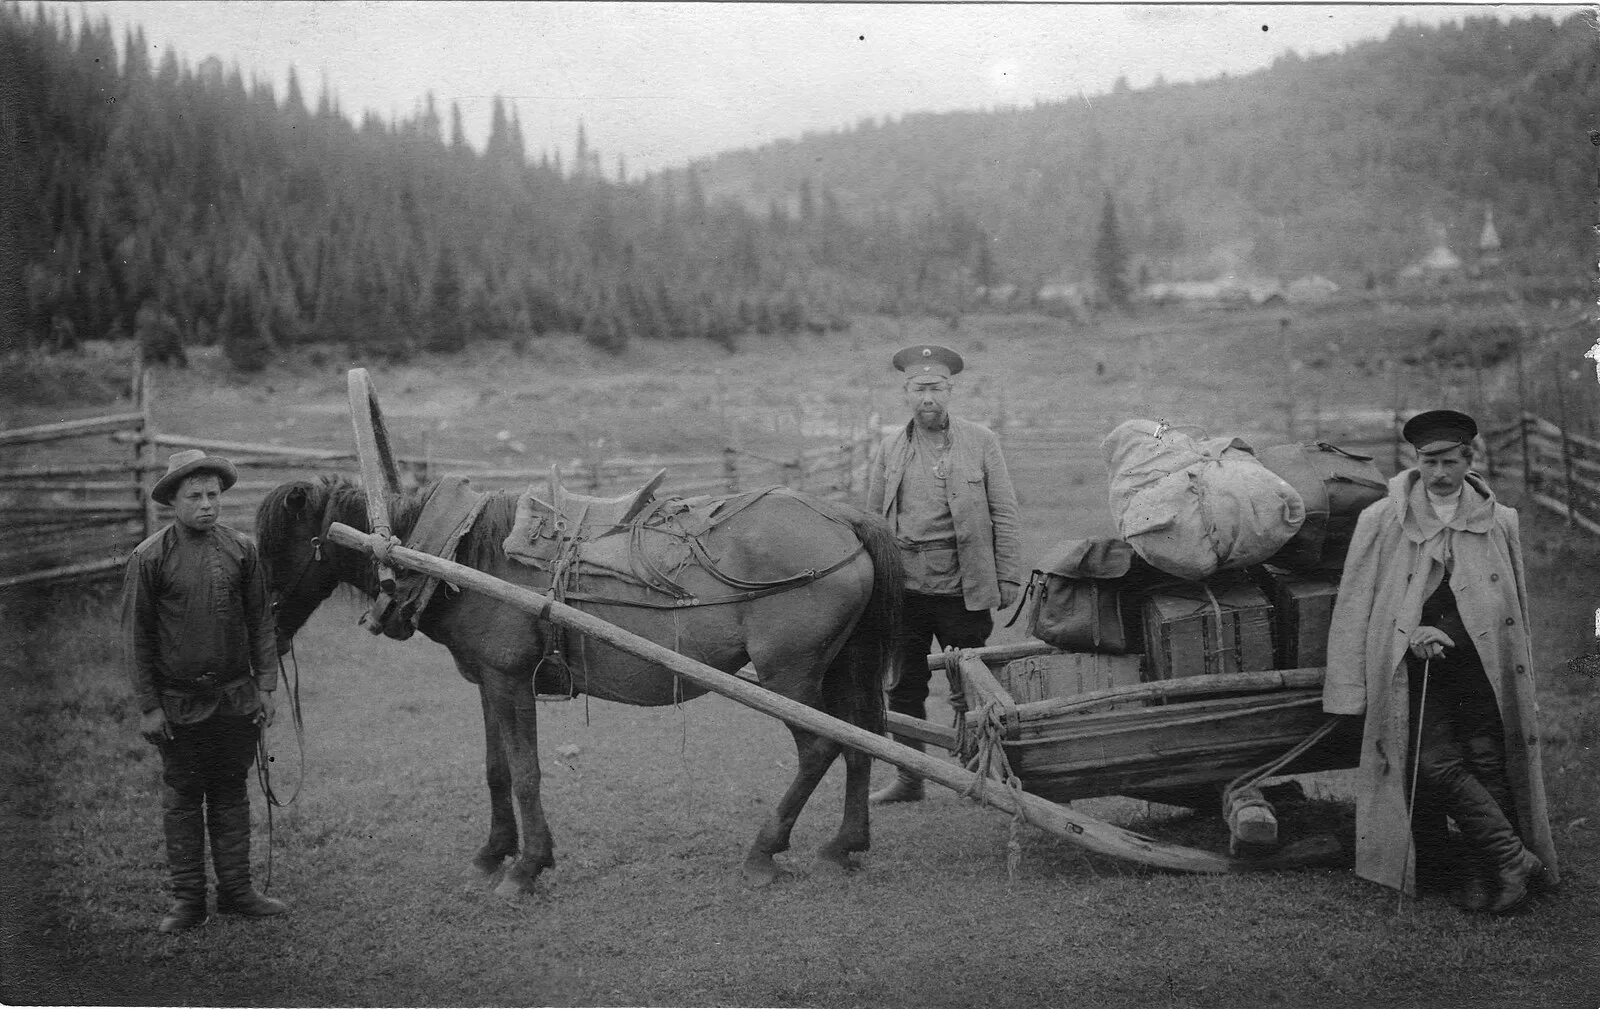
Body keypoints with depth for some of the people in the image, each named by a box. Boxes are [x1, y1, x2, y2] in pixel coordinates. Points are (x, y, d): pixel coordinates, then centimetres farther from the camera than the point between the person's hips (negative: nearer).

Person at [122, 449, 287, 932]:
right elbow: (136, 635, -3)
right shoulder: (149, 558, -7)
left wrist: (266, 686, 3)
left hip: (237, 697, 2)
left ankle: (236, 890, 19)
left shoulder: (242, 550, 1)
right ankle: (187, 899, 15)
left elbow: (261, 622, 7)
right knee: (182, 800, 7)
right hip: (179, 704, -2)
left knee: (231, 794, 11)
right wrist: (148, 706, -6)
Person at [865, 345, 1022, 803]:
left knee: (969, 688, 3)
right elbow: (872, 520, 12)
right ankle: (908, 778, 18)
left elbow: (1003, 515, 2)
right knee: (904, 687, 8)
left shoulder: (981, 442, 2)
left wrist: (1008, 577, -4)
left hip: (962, 588, -3)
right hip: (902, 588, 3)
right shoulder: (888, 450, 9)